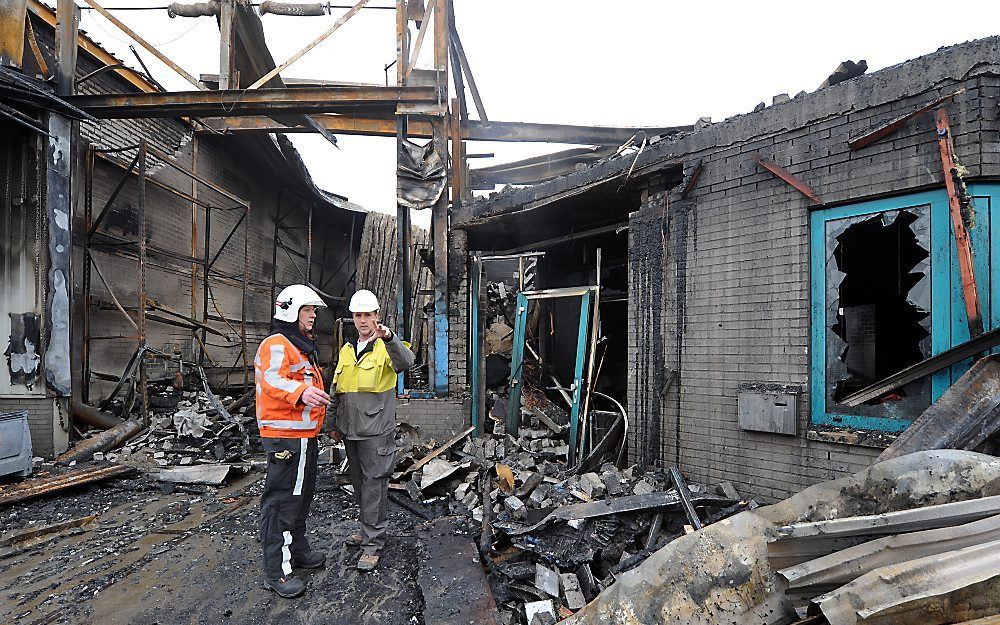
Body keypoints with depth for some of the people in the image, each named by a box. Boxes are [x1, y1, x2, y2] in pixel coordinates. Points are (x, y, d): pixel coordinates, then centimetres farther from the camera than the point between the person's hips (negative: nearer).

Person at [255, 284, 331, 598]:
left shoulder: (301, 346, 21)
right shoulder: (277, 344, -14)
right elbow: (271, 380, -32)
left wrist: (317, 397, 37)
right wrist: (301, 392, -48)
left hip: (303, 435, 11)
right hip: (285, 435, -11)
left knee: (302, 495, 20)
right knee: (282, 500, -4)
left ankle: (297, 549, 36)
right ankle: (277, 571, 6)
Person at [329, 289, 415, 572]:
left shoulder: (386, 347, -7)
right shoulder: (347, 350, 12)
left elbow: (406, 362, -32)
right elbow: (336, 391, 19)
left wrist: (388, 337, -49)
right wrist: (335, 424, 20)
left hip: (376, 431, -7)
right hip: (351, 431, 7)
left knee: (374, 485, 0)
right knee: (359, 483, 19)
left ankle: (373, 544, 13)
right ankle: (369, 529, 36)